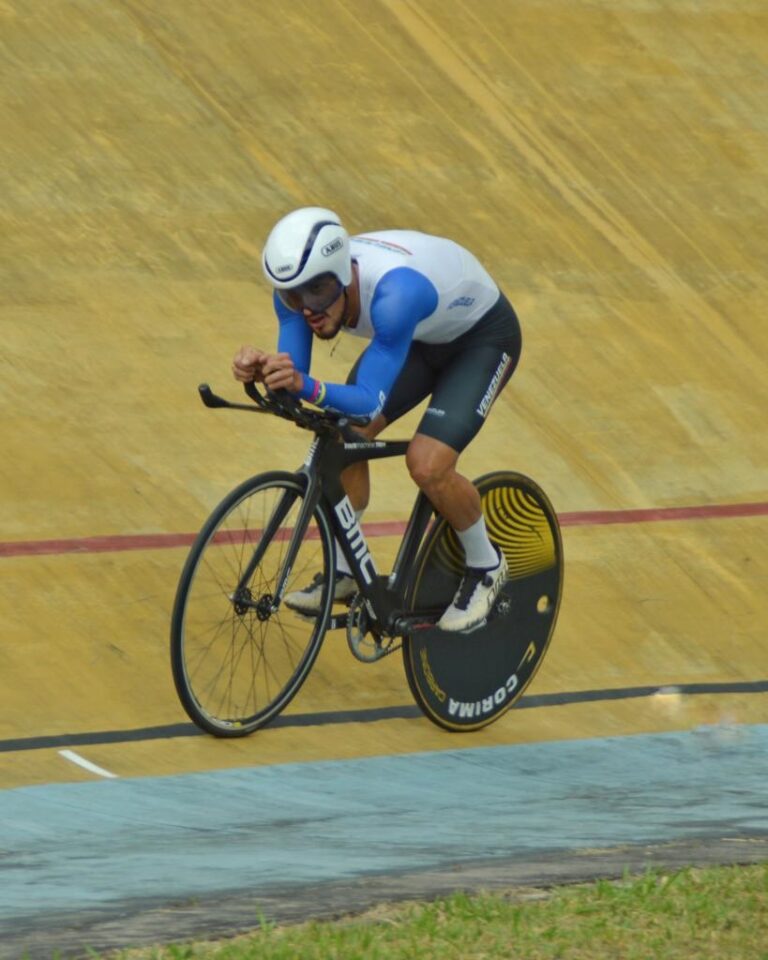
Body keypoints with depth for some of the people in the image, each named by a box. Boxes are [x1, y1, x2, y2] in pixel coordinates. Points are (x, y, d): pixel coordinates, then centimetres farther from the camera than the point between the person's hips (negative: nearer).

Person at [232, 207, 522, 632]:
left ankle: (485, 567, 6)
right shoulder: (300, 283, -25)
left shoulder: (395, 293, -44)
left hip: (483, 337, -7)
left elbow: (370, 402, -43)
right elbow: (293, 375, -24)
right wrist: (262, 369, -46)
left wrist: (307, 387, -60)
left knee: (427, 464, -21)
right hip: (420, 337, 7)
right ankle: (346, 572, 11)